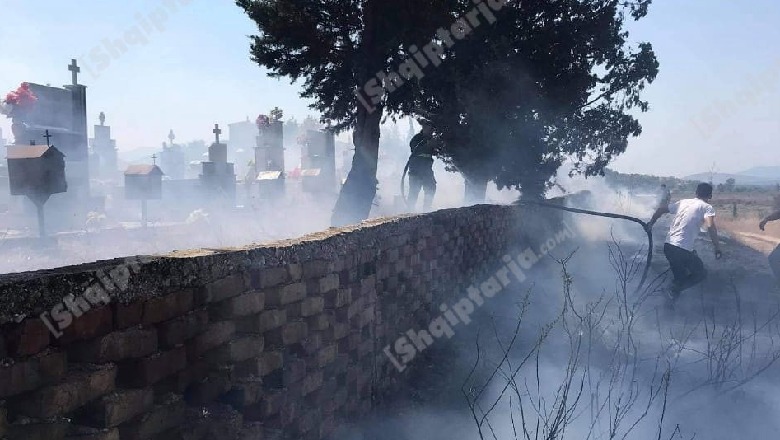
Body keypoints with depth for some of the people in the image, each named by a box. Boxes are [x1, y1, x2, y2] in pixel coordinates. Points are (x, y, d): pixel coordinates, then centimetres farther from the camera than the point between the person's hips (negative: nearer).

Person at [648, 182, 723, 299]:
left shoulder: (683, 202, 15)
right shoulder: (707, 207, -2)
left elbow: (660, 210, 21)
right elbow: (710, 226, -19)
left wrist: (651, 223, 36)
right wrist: (717, 247, -12)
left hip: (668, 246, 6)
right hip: (683, 250, -6)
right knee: (701, 273, 12)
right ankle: (676, 288, -5)